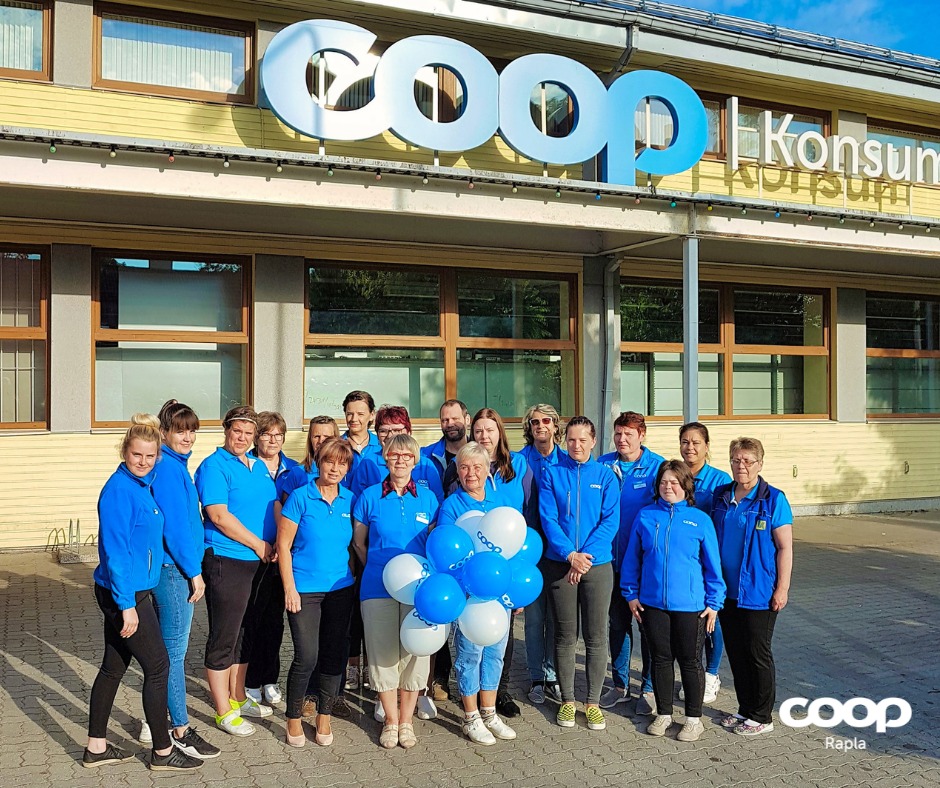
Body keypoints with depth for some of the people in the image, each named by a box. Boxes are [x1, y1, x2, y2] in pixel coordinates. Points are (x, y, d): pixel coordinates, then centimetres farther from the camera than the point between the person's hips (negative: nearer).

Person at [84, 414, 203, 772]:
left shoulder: (141, 486, 8)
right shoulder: (119, 489, -19)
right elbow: (115, 550, -21)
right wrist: (127, 605, -21)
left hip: (129, 593, 9)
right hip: (123, 595, -9)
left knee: (113, 667, 16)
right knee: (158, 666, 0)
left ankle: (96, 747, 28)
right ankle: (163, 751, 13)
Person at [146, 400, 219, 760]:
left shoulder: (175, 466, 13)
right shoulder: (168, 468, -16)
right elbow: (175, 526, -19)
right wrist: (194, 572, -15)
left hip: (168, 568, 10)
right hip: (174, 569, -10)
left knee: (167, 647, 17)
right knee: (174, 650, -1)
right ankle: (181, 730, 9)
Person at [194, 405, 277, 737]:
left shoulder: (259, 466, 14)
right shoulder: (213, 466, -10)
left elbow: (275, 506, 18)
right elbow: (219, 515, -18)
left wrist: (277, 544, 0)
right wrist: (258, 544, -14)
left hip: (259, 562, 8)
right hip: (226, 562, -8)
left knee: (245, 634, 18)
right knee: (224, 638, 1)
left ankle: (238, 697, 33)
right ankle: (224, 712, 12)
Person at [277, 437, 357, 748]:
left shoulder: (350, 500, 4)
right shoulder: (300, 497, -7)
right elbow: (283, 545, -6)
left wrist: (354, 578, 7)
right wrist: (290, 588, -9)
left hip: (341, 589, 4)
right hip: (304, 590, -4)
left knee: (335, 654, 8)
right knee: (307, 656, -7)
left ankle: (324, 717, 25)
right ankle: (294, 719, 15)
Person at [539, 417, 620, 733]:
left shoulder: (605, 476, 3)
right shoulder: (551, 474, 3)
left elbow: (610, 522, -4)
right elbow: (548, 518, -4)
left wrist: (586, 555, -14)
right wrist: (569, 554, -16)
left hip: (597, 564, 0)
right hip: (560, 564, 0)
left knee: (596, 636, 5)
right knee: (565, 636, 8)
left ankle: (593, 701, 18)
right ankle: (567, 700, 20)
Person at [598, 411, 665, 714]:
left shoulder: (657, 466, -7)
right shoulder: (603, 465, 1)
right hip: (613, 558, 3)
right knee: (617, 622, 13)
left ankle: (649, 688, 20)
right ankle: (620, 684, 27)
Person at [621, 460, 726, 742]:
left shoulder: (700, 520, -3)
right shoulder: (645, 516, 2)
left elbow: (713, 564, 1)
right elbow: (632, 558, 8)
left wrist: (714, 602, -1)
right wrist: (631, 594, 5)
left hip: (690, 605, -2)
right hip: (652, 603, 2)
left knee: (690, 661, 9)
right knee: (661, 659, 13)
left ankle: (693, 719, 23)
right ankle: (663, 714, 28)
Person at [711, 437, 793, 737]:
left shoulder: (774, 499, -10)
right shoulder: (721, 496, 4)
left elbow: (785, 547, -9)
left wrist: (782, 589, -12)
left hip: (759, 592, -5)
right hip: (727, 589, 5)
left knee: (758, 653, 5)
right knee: (736, 652, 14)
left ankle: (762, 717, 19)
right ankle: (745, 710, 28)